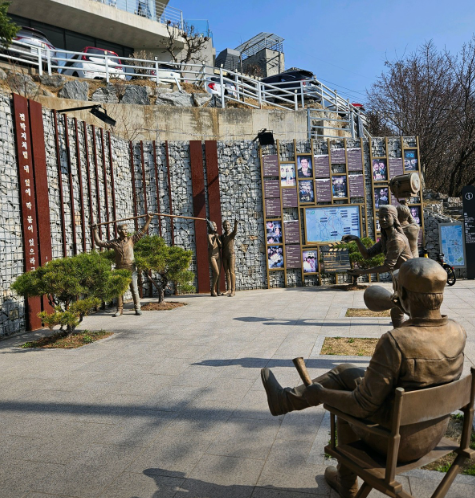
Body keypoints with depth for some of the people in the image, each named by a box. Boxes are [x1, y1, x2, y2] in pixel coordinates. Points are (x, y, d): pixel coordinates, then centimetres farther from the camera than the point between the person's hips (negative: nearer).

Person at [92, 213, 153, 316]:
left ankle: (137, 308, 6)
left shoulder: (131, 239, 6)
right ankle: (119, 309, 12)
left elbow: (142, 231, 7)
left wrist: (148, 220, 3)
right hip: (119, 269, 1)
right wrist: (95, 231, 14)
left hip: (131, 268, -1)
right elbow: (99, 243, 13)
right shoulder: (114, 242, 7)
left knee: (134, 289, 0)